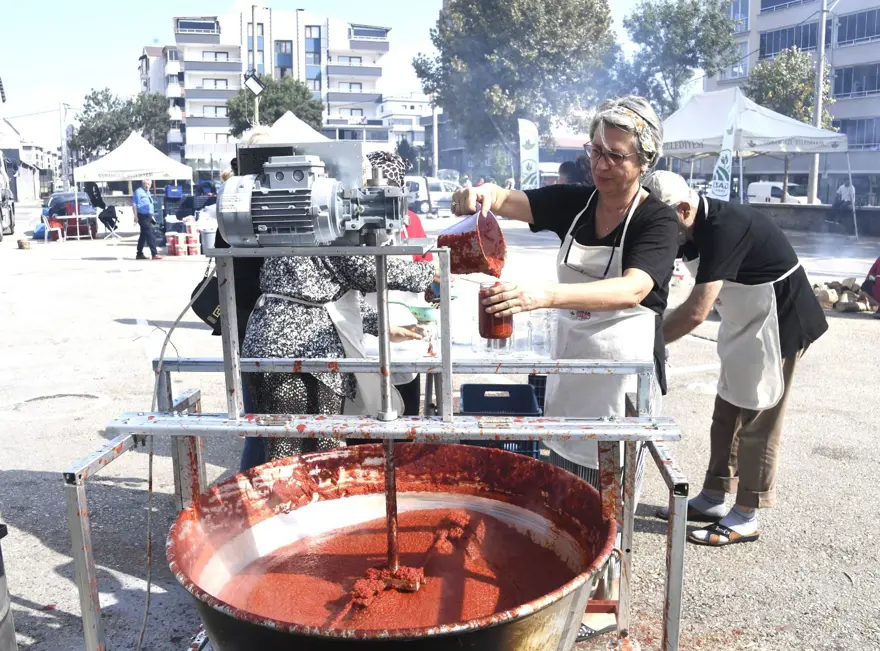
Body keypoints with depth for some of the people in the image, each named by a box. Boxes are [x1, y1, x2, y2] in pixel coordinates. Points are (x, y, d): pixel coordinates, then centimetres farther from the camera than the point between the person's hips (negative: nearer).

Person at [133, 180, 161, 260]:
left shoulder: (148, 192, 18)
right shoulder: (138, 191, -7)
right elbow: (134, 204, -10)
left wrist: (151, 216, 24)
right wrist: (136, 216, -16)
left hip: (148, 216, 9)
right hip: (143, 216, -9)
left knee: (143, 235, 12)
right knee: (150, 235, -12)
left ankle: (139, 254, 18)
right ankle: (154, 254, -13)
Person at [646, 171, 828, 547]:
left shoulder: (724, 228, -29)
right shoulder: (697, 229, 0)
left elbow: (697, 310, -34)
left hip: (778, 324, -9)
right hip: (745, 325, 9)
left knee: (757, 420, -3)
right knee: (727, 414, 12)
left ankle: (746, 518, 8)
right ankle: (712, 499, 23)